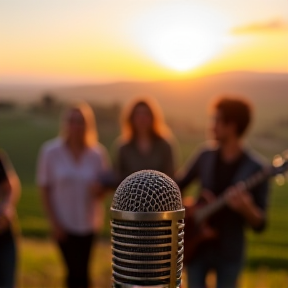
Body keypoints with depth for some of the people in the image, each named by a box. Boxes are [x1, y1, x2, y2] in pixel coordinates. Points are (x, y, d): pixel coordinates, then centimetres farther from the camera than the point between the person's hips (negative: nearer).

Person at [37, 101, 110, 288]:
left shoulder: (98, 153, -5)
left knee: (80, 271, 10)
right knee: (76, 272, -4)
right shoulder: (50, 151, -8)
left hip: (89, 223, 2)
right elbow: (44, 188, -3)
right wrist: (54, 222, -9)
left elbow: (103, 189, 4)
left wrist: (99, 189, -20)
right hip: (64, 223, -2)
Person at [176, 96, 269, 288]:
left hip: (229, 252, -3)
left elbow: (260, 224, -10)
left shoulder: (254, 168, -11)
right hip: (197, 247, 3)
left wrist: (246, 208, -31)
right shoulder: (206, 156, 0)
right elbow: (177, 187, 11)